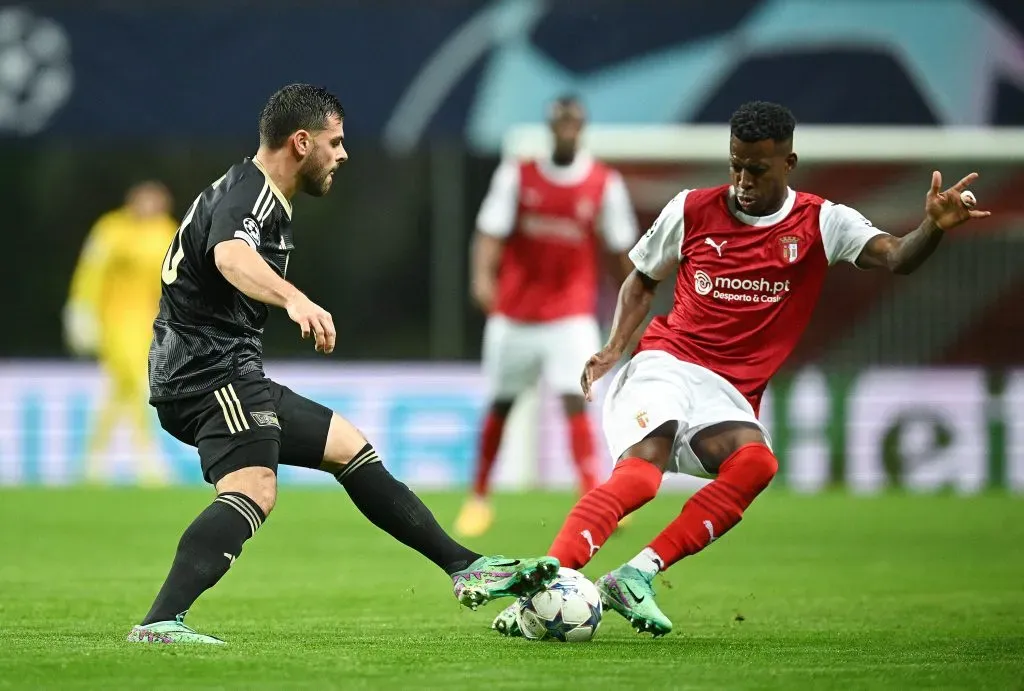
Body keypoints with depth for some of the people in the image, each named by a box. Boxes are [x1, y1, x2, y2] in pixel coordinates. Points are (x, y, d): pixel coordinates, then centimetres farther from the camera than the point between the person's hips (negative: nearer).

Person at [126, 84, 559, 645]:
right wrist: (295, 300, -56)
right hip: (211, 371, -11)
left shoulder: (256, 195, 19)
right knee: (254, 491, -29)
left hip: (227, 376, 11)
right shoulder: (248, 195, -15)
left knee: (349, 448, 17)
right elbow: (231, 257, -38)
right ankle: (160, 623, -42)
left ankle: (466, 568, 22)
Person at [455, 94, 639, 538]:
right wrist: (483, 277, -25)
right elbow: (491, 232, -7)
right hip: (514, 313, 1)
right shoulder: (516, 176, -1)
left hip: (572, 315, -1)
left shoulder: (606, 185, 0)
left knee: (575, 402, -18)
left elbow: (618, 252, 6)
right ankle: (479, 497, 26)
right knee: (499, 405, 10)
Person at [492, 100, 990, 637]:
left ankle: (638, 573, -32)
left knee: (756, 462, -33)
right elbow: (643, 278, 21)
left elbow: (895, 258, -12)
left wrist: (934, 228, -34)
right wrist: (614, 346, 5)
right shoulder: (692, 210, 6)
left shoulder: (820, 223, 4)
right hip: (666, 365, -1)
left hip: (731, 393, 1)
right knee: (642, 469, -31)